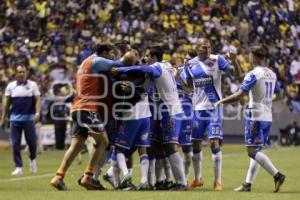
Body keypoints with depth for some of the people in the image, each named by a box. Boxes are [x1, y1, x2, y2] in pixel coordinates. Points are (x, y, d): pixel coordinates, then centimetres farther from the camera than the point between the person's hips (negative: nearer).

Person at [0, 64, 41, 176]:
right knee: (15, 144, -2)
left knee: (31, 142, 0)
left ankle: (32, 159, 29)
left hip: (29, 118, -1)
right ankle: (18, 167, 3)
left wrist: (37, 113, -15)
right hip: (15, 119, 1)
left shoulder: (33, 85, 3)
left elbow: (37, 100, 0)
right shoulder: (10, 86, 7)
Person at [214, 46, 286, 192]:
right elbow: (278, 95, 22)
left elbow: (239, 95, -18)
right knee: (256, 151, 11)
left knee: (252, 151, -7)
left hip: (255, 117, -8)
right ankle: (248, 184, 12)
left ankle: (277, 175, -20)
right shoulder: (272, 74, 10)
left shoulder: (253, 74, -13)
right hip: (268, 117, 8)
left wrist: (220, 102, -7)